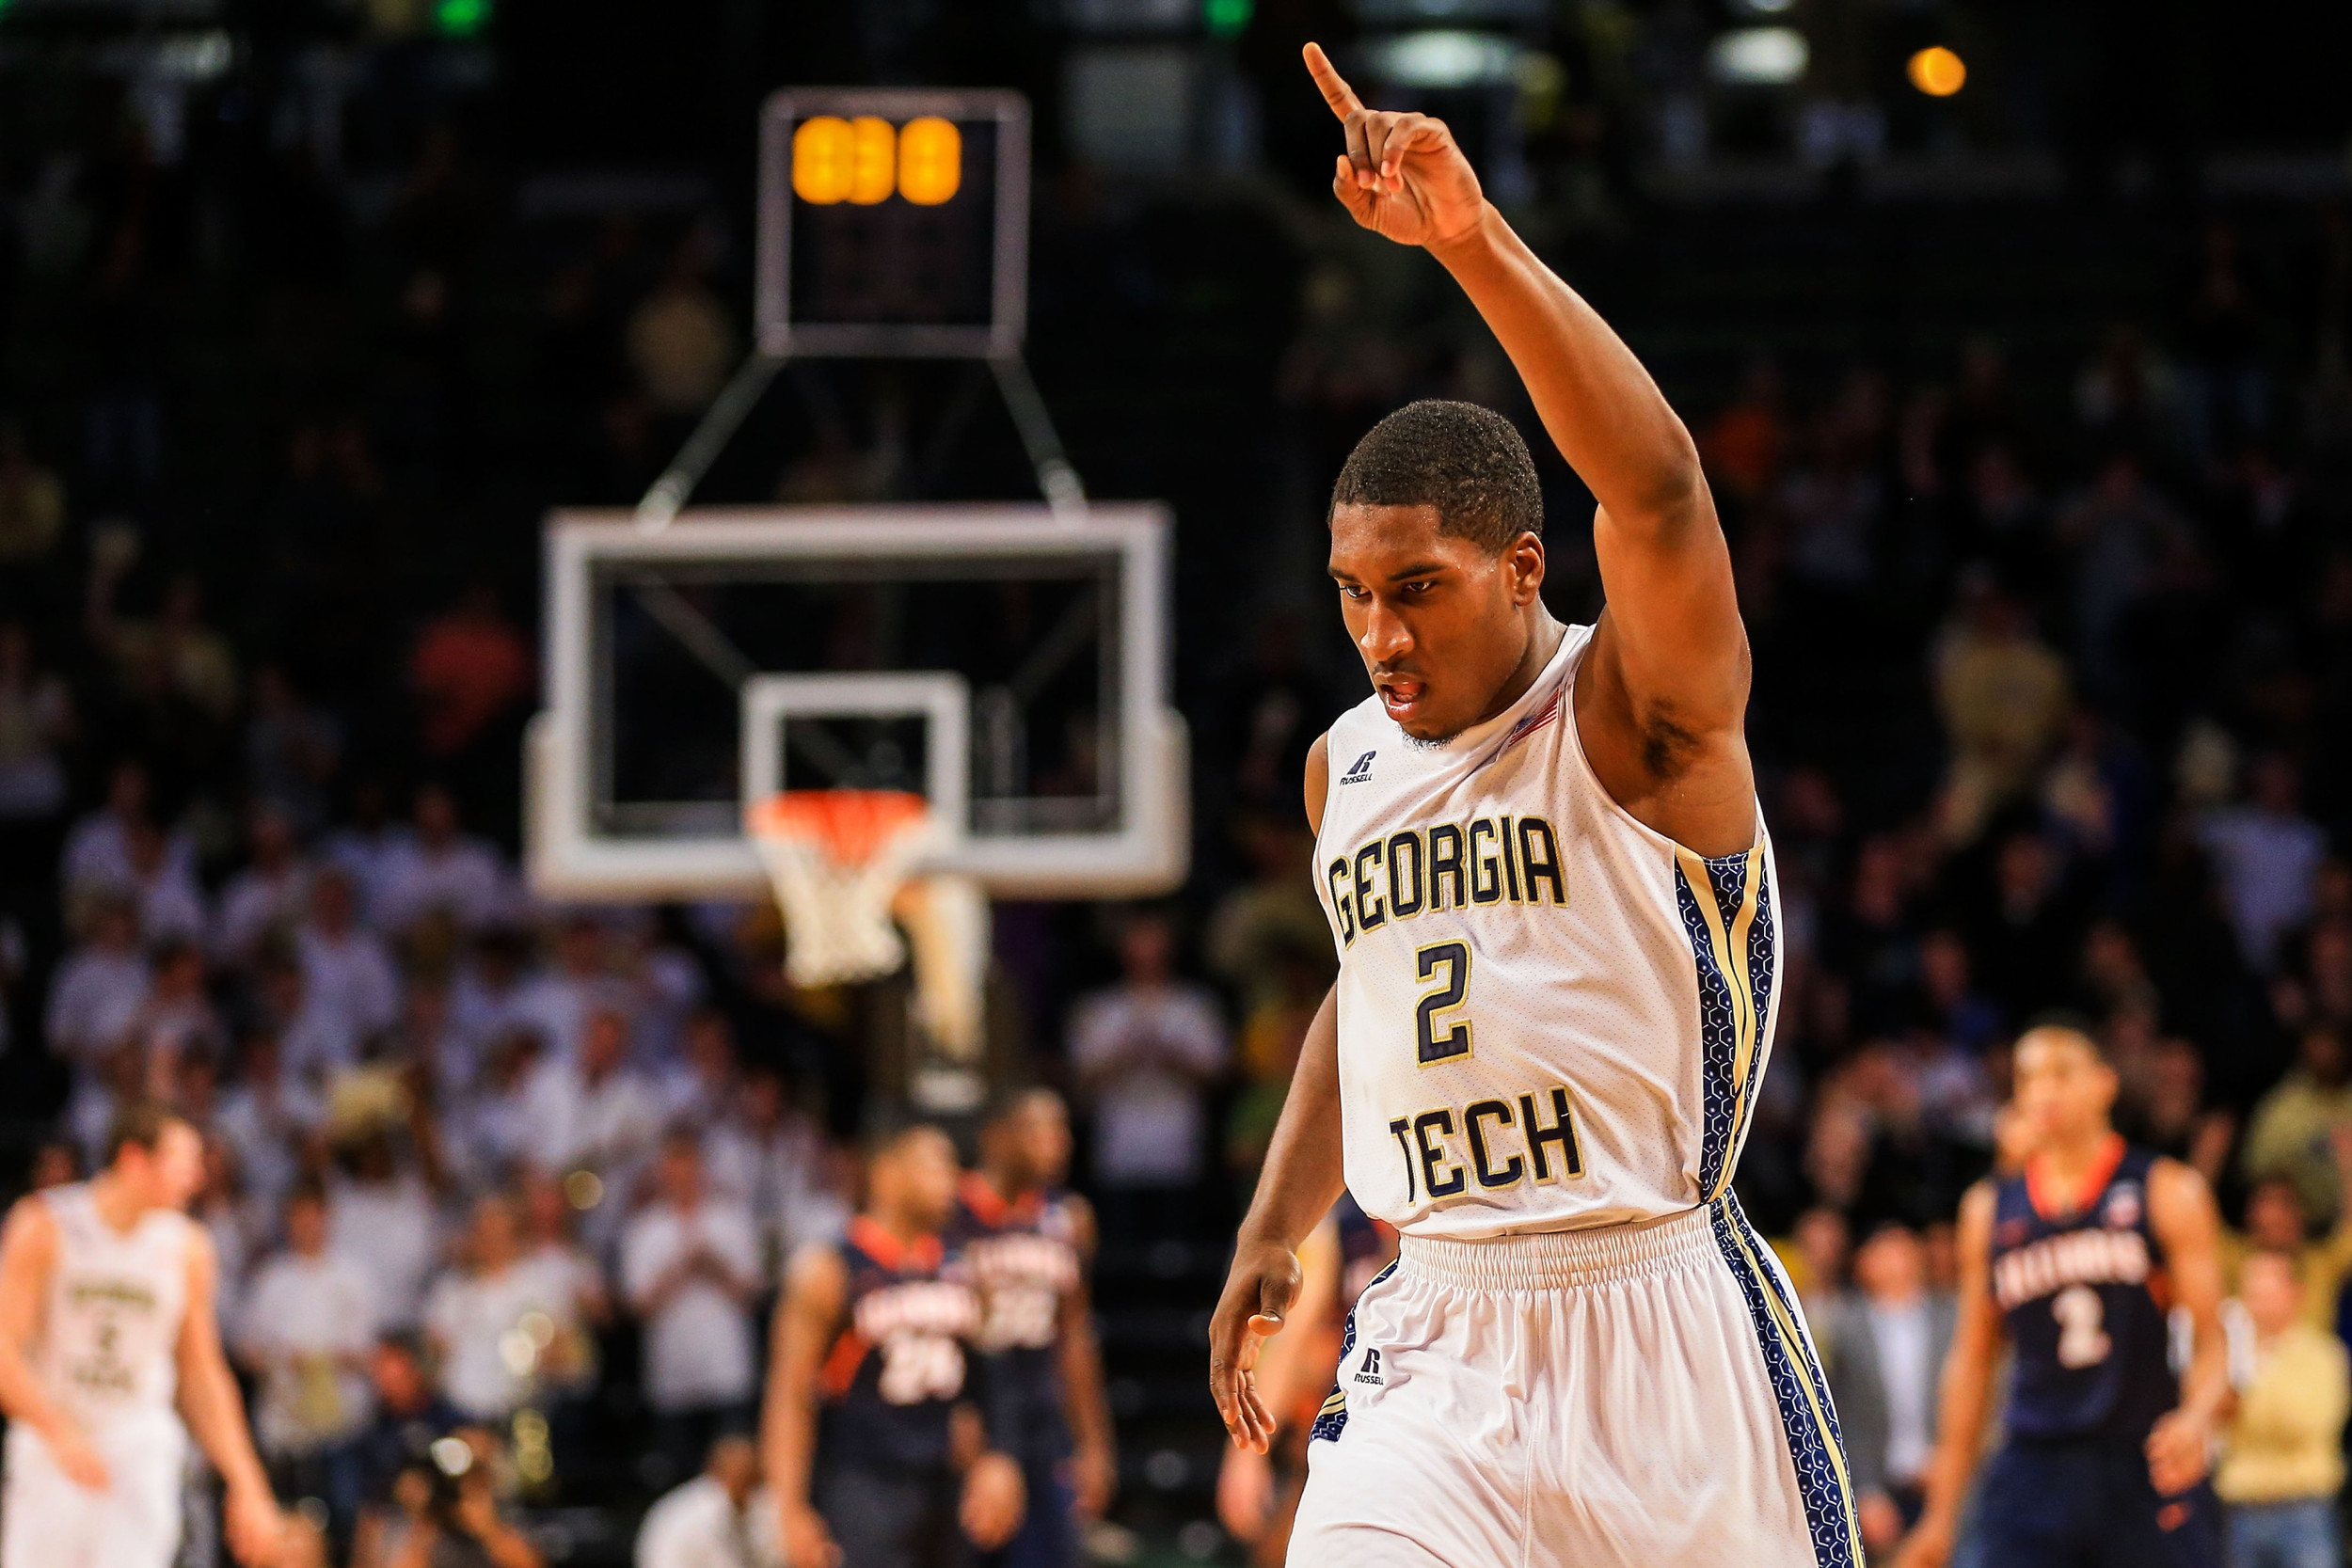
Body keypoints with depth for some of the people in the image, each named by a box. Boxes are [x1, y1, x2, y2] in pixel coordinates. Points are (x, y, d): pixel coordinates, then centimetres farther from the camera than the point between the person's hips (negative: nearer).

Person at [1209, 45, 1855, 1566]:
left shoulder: (1636, 722, -9)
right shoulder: (1352, 766, 11)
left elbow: (1656, 482, -29)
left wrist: (1474, 241, -38)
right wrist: (1275, 1228, 25)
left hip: (1657, 1317, -4)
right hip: (1438, 1344, 4)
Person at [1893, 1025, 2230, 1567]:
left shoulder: (2166, 1192, 2)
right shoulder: (1989, 1208, 11)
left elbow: (2211, 1343, 0)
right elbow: (1971, 1363, 15)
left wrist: (2199, 1417, -23)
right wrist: (1940, 1516, 12)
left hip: (2148, 1469, -2)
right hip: (2034, 1474, 2)